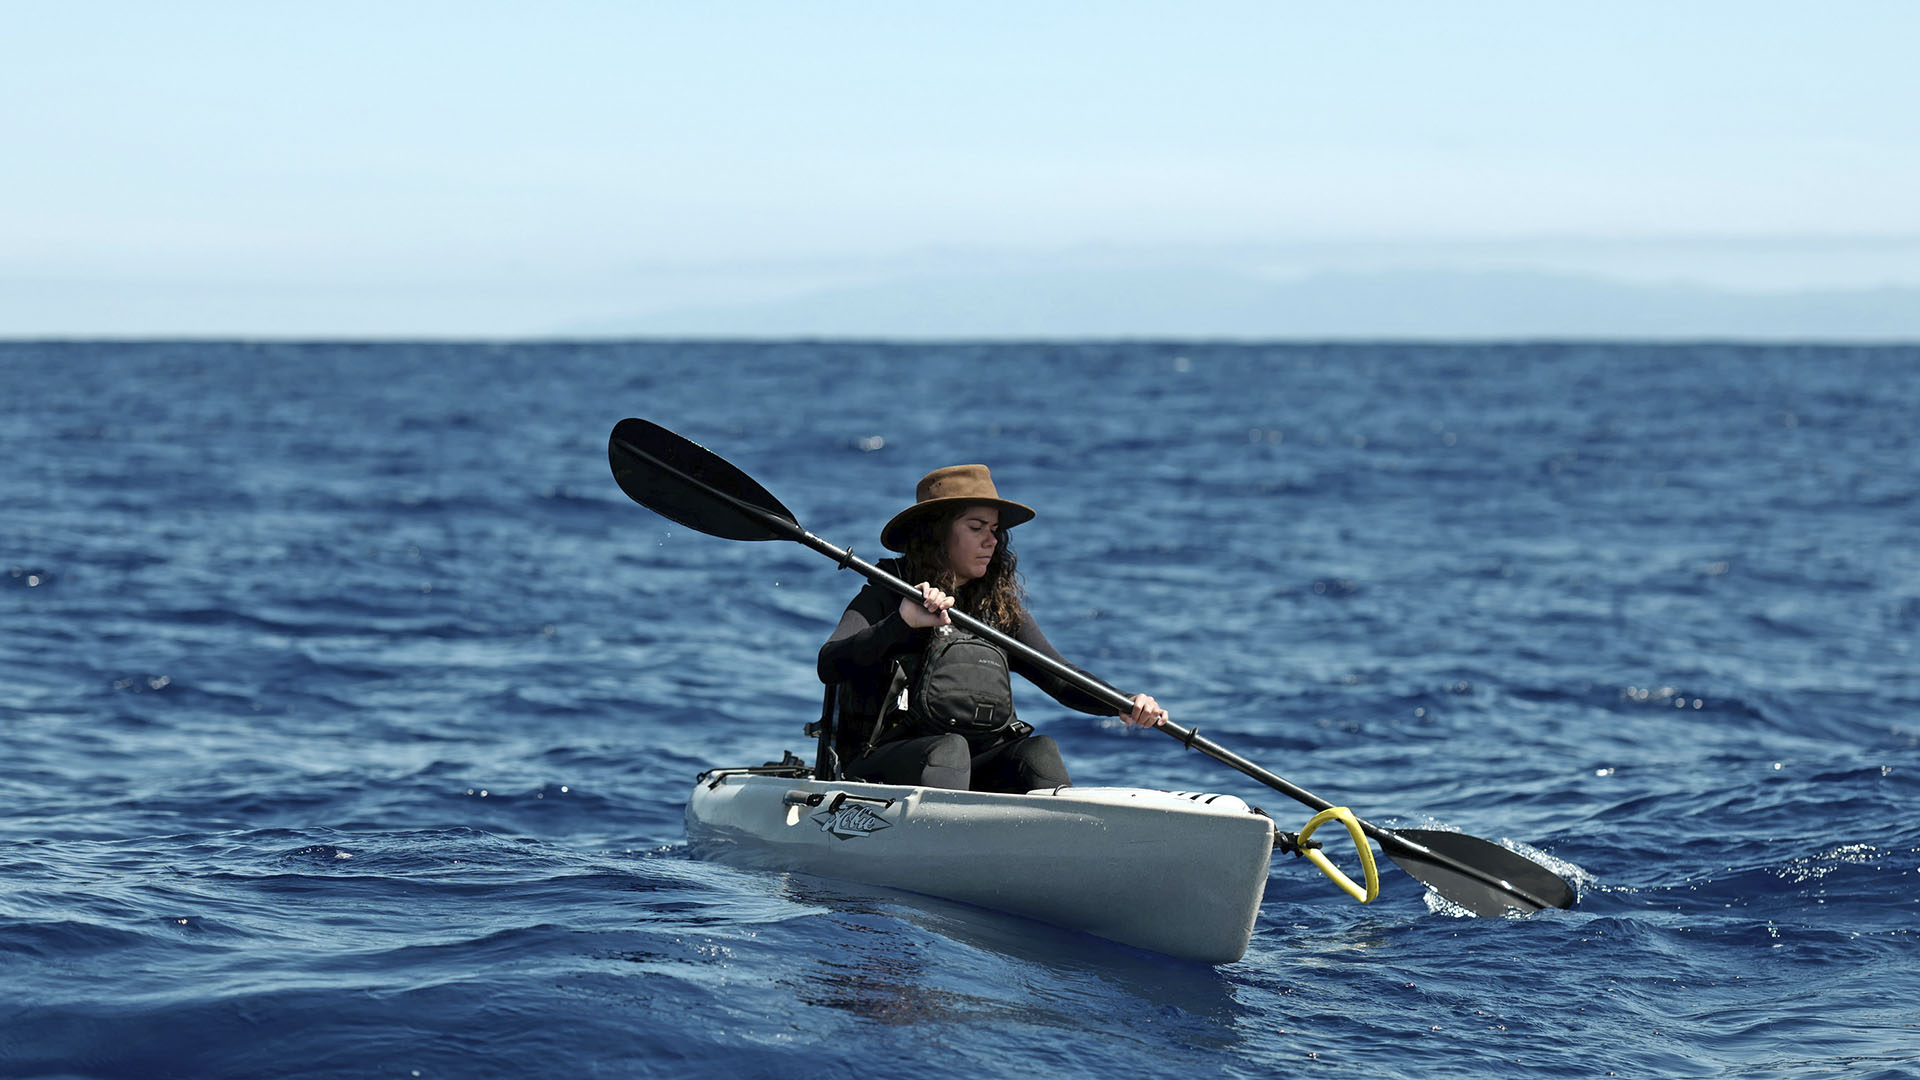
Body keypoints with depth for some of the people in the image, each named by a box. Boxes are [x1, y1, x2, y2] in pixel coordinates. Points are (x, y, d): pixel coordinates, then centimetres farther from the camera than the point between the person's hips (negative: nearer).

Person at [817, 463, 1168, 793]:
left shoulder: (1002, 610, 15)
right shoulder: (885, 597, 0)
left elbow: (1061, 679, 7)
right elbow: (829, 666, -15)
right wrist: (902, 623, -30)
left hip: (975, 766, 4)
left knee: (1039, 750, -24)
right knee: (949, 748, -34)